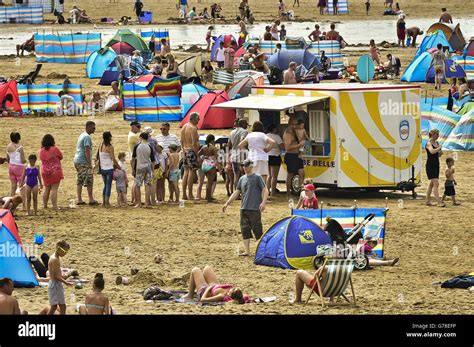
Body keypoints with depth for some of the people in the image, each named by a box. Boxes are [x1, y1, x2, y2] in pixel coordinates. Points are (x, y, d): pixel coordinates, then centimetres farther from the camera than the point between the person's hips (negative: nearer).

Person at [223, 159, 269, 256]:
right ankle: (247, 251, 7)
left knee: (257, 229, -6)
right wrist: (227, 203, 14)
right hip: (244, 208, 6)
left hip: (255, 208, -6)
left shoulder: (257, 178, -3)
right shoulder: (242, 179, 14)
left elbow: (265, 190, -6)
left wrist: (263, 202, -20)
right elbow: (236, 193, 19)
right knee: (245, 229, 3)